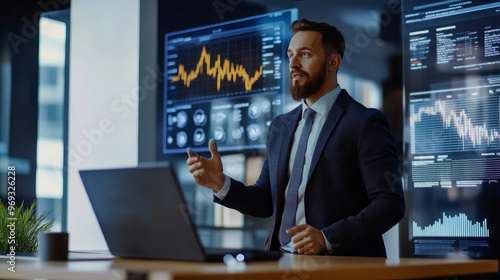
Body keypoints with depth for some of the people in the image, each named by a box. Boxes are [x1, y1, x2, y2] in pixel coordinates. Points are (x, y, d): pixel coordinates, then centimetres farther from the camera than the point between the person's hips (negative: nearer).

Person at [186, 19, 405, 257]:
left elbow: (390, 203, -11)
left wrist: (328, 238, -20)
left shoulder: (365, 123, -5)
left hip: (342, 265, -5)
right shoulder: (280, 127, 15)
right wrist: (220, 184, -1)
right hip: (282, 261, 5)